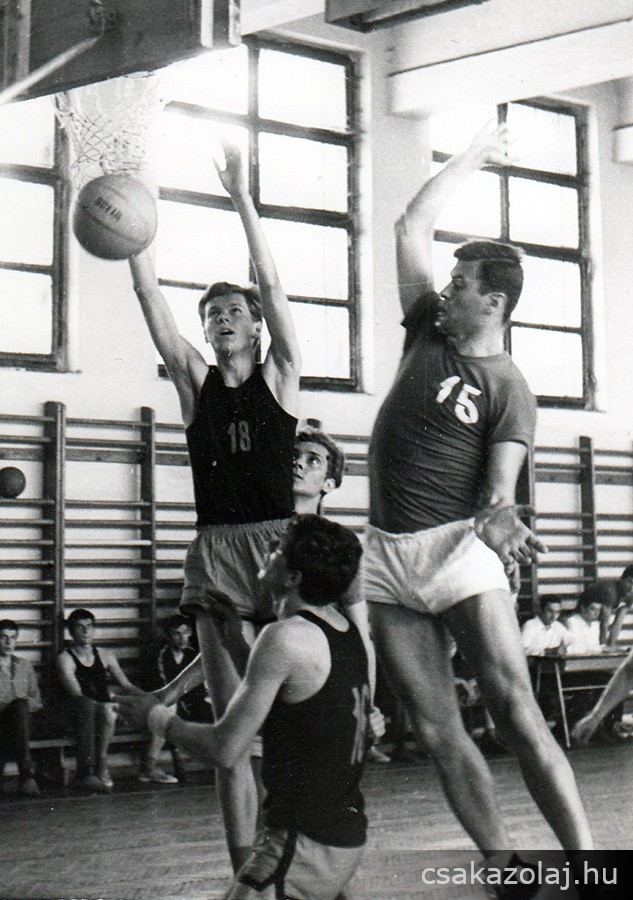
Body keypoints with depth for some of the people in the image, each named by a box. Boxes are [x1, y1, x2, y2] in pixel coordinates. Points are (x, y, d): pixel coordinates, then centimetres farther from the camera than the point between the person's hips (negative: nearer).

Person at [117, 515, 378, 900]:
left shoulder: (286, 638, -19)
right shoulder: (351, 633, 7)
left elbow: (225, 750, -16)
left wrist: (159, 717, 1)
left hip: (304, 845, -10)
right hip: (349, 835, 10)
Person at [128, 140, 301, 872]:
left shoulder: (280, 378, 7)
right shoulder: (196, 384, 12)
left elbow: (272, 287, -3)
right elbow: (153, 305, 3)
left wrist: (241, 199, -9)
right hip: (216, 550, 2)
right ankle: (245, 870, 4)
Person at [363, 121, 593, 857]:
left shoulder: (508, 390, -3)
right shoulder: (428, 335, 12)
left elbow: (499, 489, -12)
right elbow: (411, 228, 15)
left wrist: (500, 520, -34)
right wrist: (471, 159, 21)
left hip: (456, 548, -5)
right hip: (386, 553, 6)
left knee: (517, 716, -12)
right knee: (437, 734, 2)